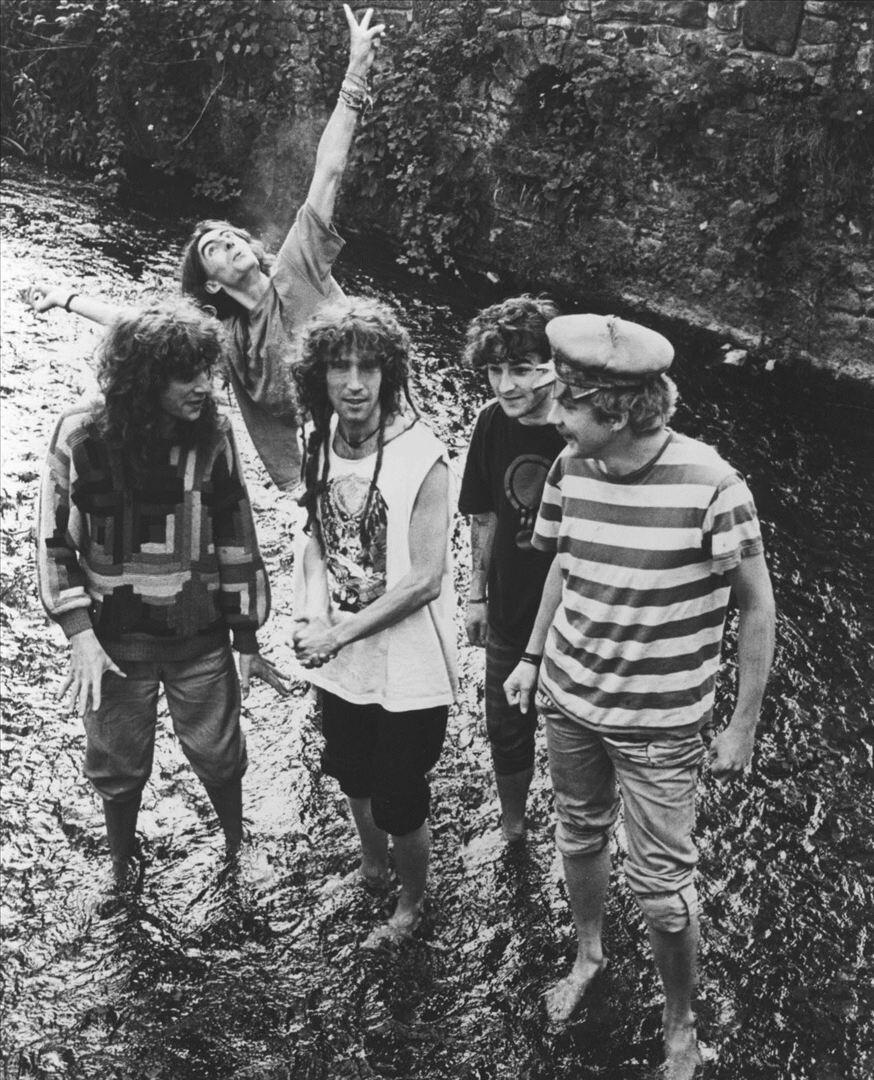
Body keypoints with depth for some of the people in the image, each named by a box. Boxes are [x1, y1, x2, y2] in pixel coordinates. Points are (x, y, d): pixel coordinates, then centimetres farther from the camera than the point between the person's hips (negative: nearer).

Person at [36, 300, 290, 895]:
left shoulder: (212, 433, -9)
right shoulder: (82, 436, -15)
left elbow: (236, 535, -2)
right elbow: (55, 539, -7)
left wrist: (247, 638, 0)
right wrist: (80, 634, -15)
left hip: (201, 635, 1)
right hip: (117, 638, -1)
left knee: (219, 754, 14)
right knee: (120, 766, 15)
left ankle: (239, 851, 43)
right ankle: (122, 876, 42)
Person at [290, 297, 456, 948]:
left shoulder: (422, 459, -23)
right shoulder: (322, 443, -4)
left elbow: (425, 579, -22)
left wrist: (339, 632, -19)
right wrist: (311, 615, -7)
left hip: (407, 670, -6)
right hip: (339, 659, 6)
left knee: (400, 801, 9)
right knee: (353, 774, 26)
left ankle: (412, 902, 38)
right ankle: (372, 865, 54)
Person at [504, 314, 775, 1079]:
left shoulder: (709, 485, -24)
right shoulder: (570, 468, -9)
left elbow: (757, 606, -12)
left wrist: (744, 723, -9)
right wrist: (532, 658, 13)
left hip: (660, 725, -4)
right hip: (568, 699, 5)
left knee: (660, 886, 6)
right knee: (579, 837, 22)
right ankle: (589, 954, 51)